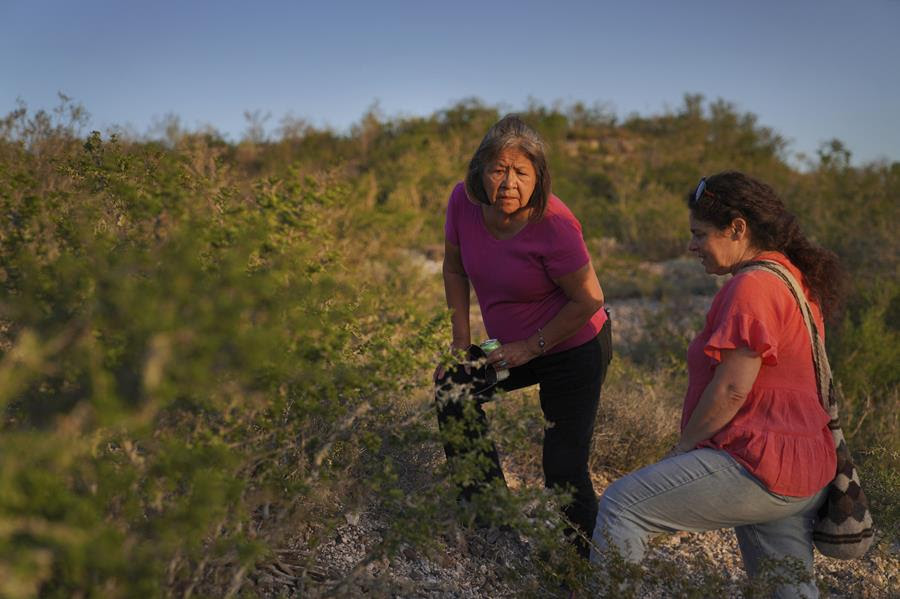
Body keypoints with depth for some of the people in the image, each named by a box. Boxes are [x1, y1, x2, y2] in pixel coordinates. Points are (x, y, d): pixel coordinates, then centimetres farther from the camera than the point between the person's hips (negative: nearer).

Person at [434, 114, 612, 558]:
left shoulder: (553, 223, -29)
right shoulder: (463, 201, -12)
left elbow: (589, 299, -22)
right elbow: (455, 269, 4)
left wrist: (531, 347, -19)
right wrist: (461, 341, 0)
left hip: (573, 350, -6)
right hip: (513, 347, 7)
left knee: (564, 471, -5)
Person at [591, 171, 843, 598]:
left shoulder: (752, 287, -17)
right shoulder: (794, 278, 15)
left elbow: (731, 390, -21)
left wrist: (683, 446, -7)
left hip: (760, 470, -11)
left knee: (620, 505, -7)